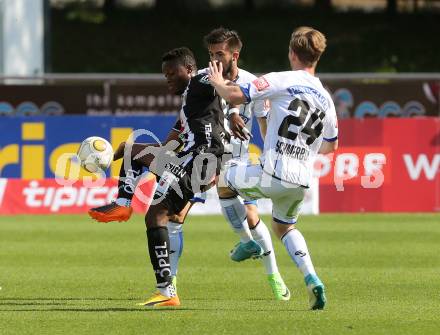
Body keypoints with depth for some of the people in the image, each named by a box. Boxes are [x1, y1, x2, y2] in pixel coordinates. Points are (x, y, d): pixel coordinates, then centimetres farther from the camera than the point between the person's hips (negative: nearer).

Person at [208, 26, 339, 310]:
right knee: (284, 226, 28)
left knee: (227, 180, 22)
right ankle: (312, 279, 8)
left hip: (272, 174, -6)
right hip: (301, 182, 6)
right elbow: (331, 145, 24)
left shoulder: (282, 81, -7)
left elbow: (235, 96, -11)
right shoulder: (326, 98, 13)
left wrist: (218, 84, 11)